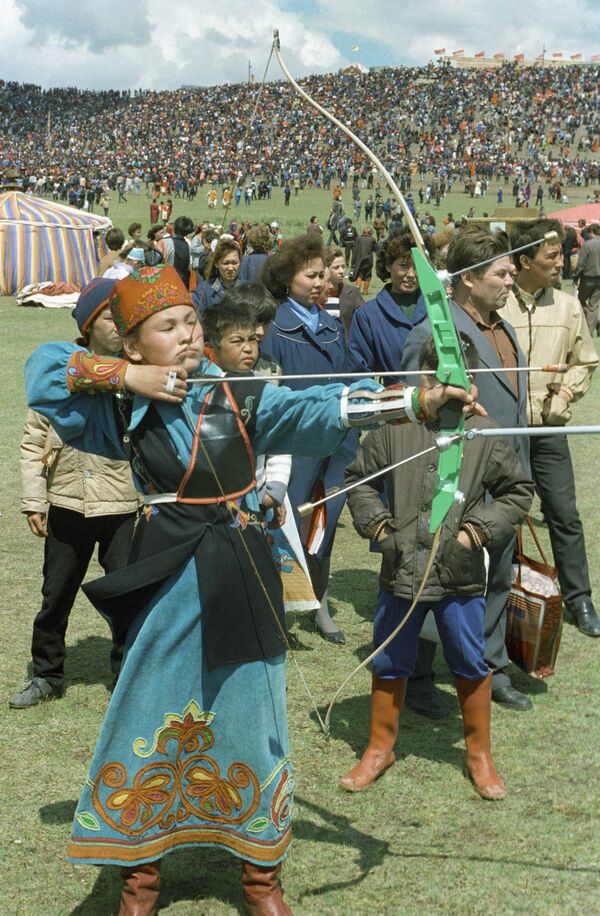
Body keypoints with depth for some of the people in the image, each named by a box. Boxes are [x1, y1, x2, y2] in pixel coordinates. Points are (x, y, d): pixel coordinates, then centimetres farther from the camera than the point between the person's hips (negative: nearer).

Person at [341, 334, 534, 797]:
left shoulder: (486, 436, -4)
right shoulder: (393, 430, -4)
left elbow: (518, 491, 6)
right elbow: (360, 478, 8)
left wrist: (482, 529, -5)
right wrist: (375, 521, -4)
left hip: (461, 573, 0)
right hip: (401, 570, 0)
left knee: (471, 663, 12)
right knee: (389, 662, 13)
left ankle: (479, 753, 31)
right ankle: (380, 748, 32)